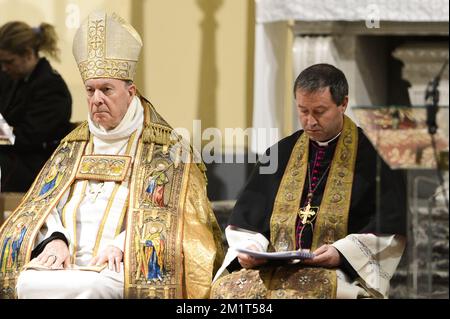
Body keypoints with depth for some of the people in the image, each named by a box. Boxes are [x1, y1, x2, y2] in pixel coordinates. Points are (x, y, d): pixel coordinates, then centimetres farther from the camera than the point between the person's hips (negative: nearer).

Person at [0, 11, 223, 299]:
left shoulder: (164, 146, 8)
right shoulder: (74, 145, 23)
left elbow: (162, 213, -2)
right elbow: (45, 204, 15)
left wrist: (121, 244, -18)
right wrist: (55, 239, -7)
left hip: (125, 265, -4)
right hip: (68, 259, 4)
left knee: (91, 286, -37)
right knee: (28, 281, -29)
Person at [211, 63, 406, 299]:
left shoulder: (371, 155, 5)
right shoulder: (280, 153, 19)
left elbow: (389, 229, -1)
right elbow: (245, 219, 19)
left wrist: (342, 253, -16)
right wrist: (246, 249, -3)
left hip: (343, 273, -4)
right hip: (275, 269, 4)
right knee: (225, 288, -26)